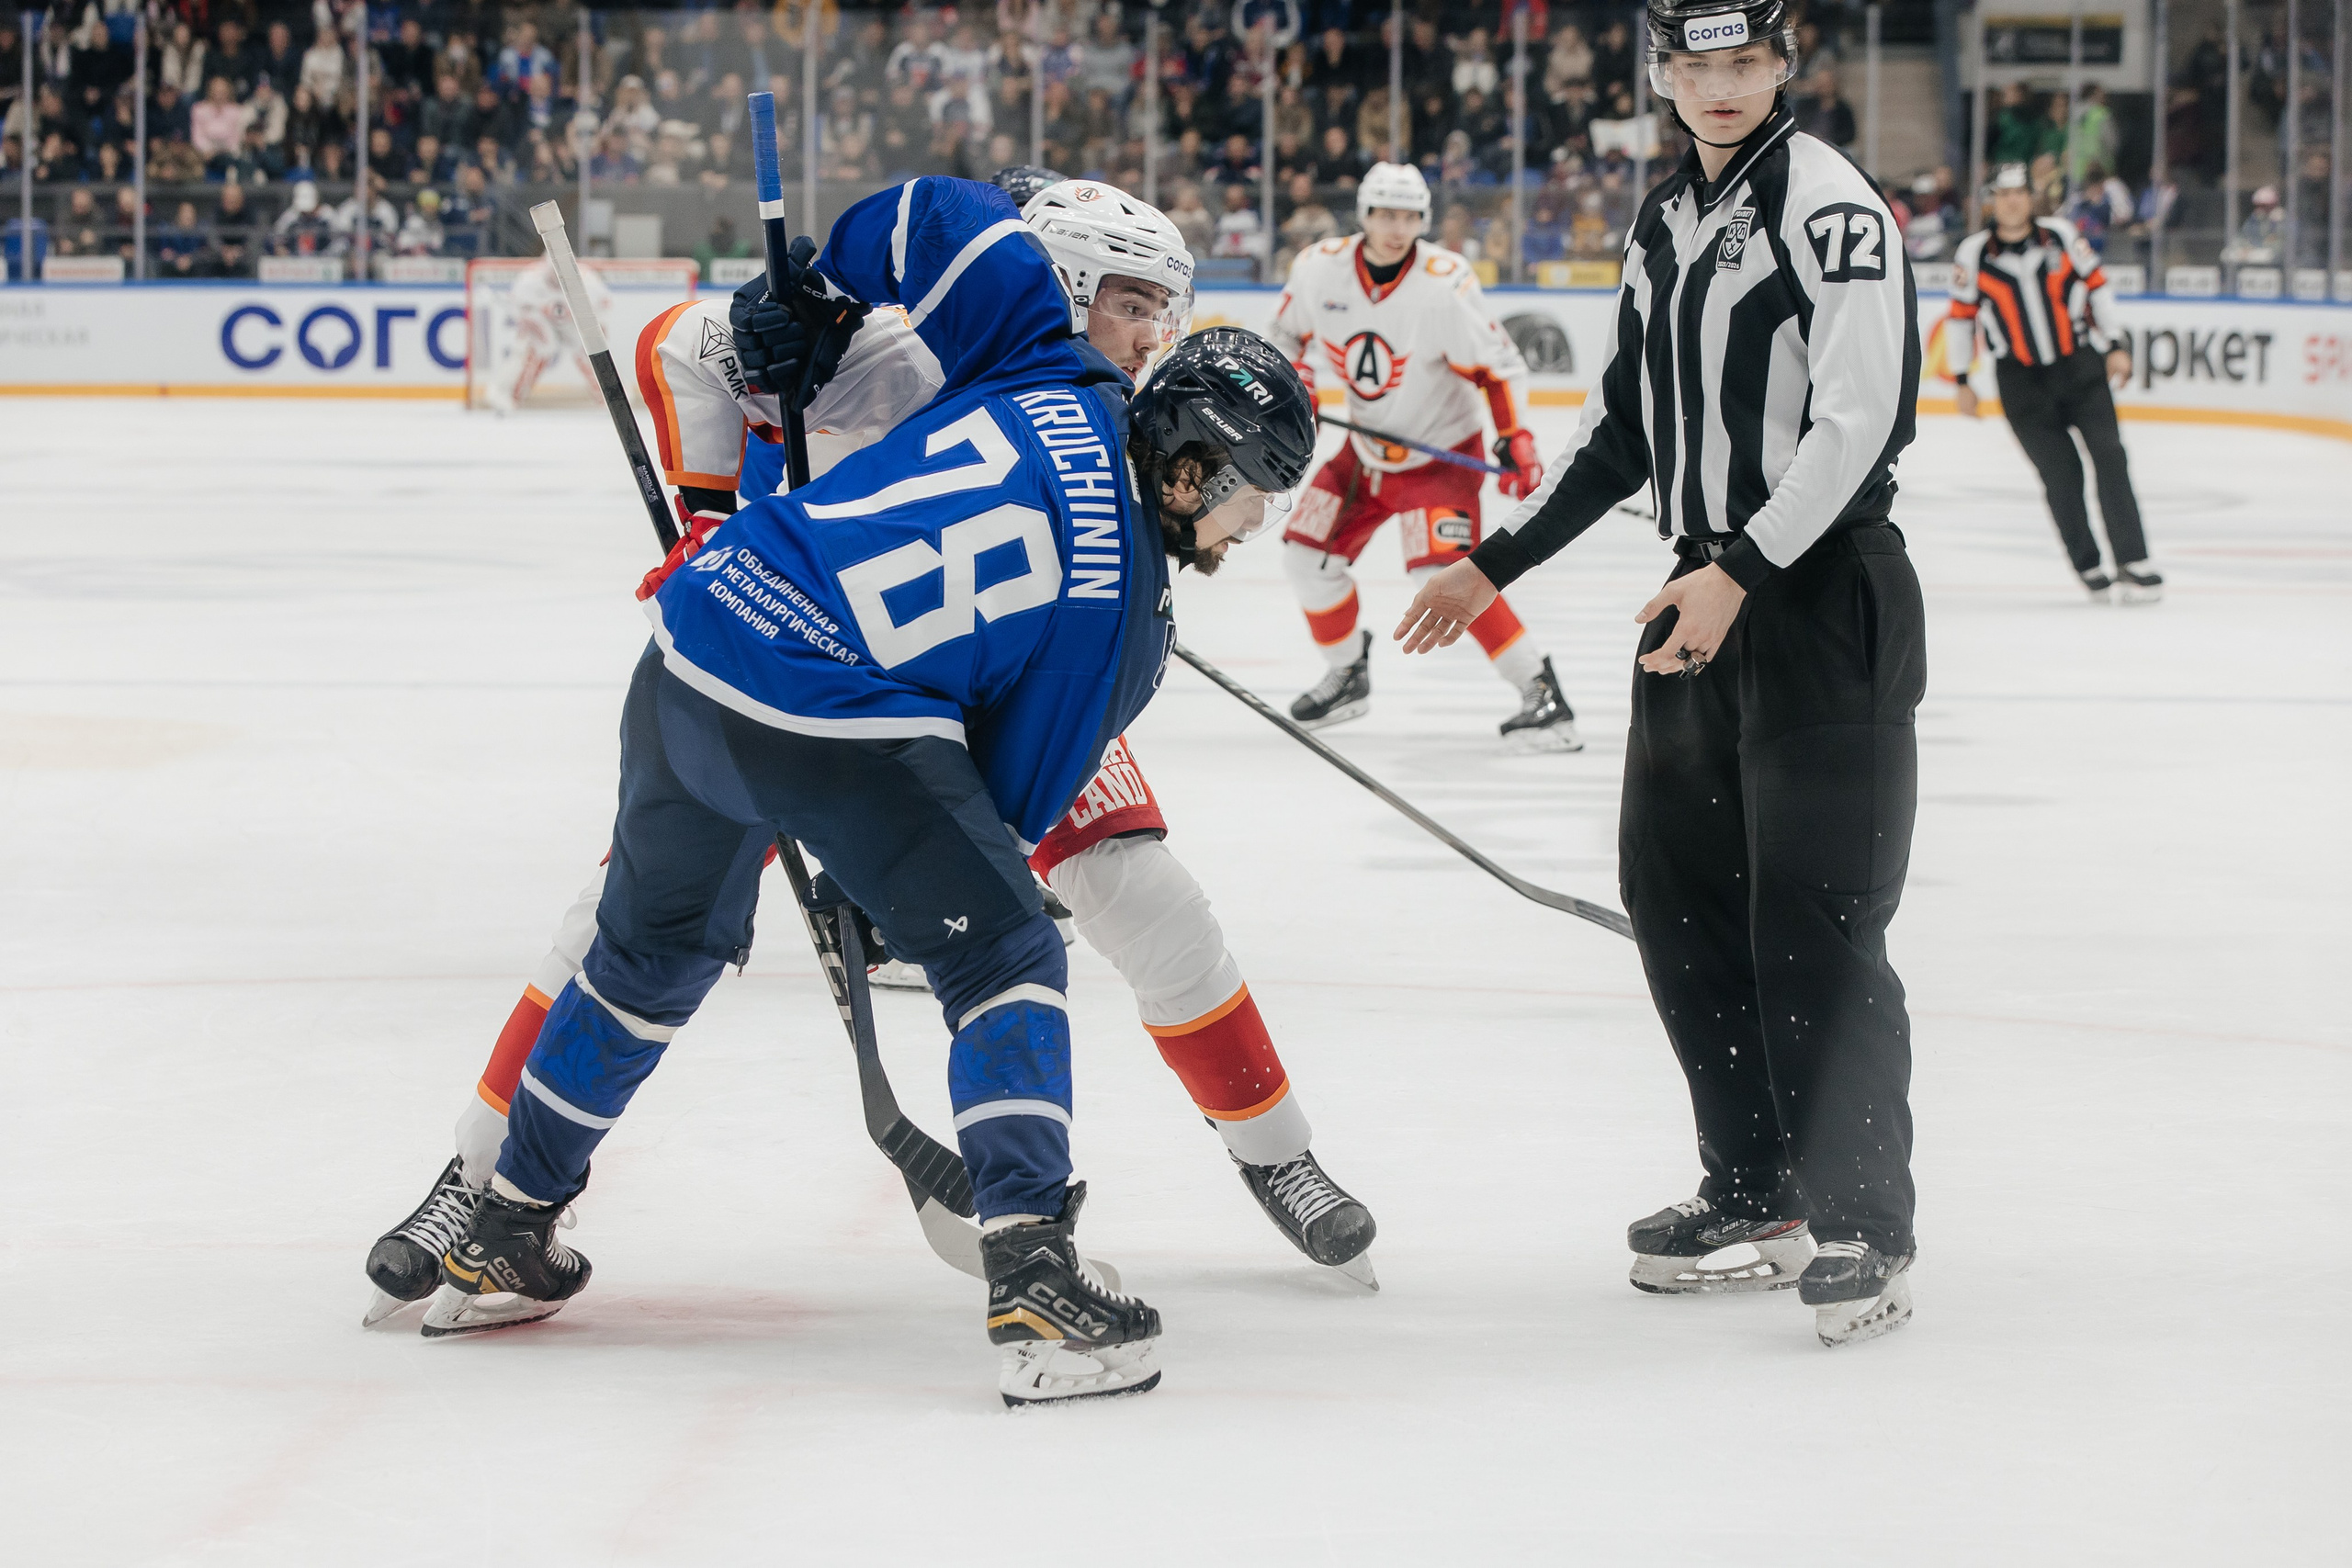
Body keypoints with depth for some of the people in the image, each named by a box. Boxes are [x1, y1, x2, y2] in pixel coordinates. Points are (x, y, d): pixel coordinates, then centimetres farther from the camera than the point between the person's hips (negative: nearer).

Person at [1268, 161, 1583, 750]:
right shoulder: (1319, 269, -10)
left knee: (1445, 574, -23)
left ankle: (1540, 690, -19)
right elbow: (1288, 331, 10)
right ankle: (1347, 677, 27)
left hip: (1440, 453, -6)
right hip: (1366, 450, 6)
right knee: (1308, 550, 4)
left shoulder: (1445, 285, -25)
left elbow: (1497, 365, -18)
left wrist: (1515, 439, -26)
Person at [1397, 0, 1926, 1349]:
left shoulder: (1829, 203, -11)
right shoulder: (1667, 224, 15)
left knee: (1812, 920, -11)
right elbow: (1623, 433, 23)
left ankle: (1867, 1228, -4)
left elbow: (1859, 416, -20)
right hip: (1706, 596, 9)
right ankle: (1761, 1196, 20)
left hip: (1829, 594, -9)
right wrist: (1495, 565, 21)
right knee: (1678, 894, 10)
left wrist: (1741, 570, -26)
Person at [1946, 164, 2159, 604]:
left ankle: (2133, 565, -7)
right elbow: (1961, 315, 5)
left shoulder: (2060, 235, -1)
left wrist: (2115, 346, 5)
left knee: (2109, 457, -8)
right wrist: (1960, 381, 6)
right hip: (2022, 381, -1)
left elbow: (2096, 284, 8)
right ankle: (2090, 570, 8)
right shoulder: (1973, 253, -3)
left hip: (2080, 365, 1)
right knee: (2061, 476, -5)